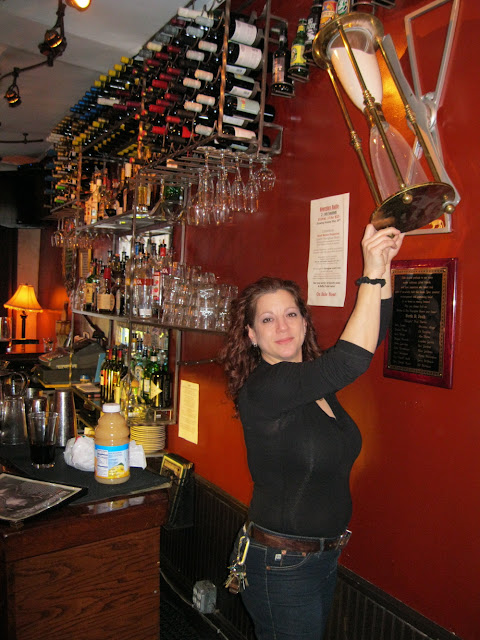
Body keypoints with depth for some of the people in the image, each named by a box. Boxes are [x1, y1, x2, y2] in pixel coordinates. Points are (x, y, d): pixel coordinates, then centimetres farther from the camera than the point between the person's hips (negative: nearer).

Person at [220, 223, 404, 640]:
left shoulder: (317, 381, 1)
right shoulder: (262, 389, -23)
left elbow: (371, 335, 1)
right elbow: (352, 360, -33)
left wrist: (384, 266, -11)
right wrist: (372, 275, -29)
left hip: (323, 556, 8)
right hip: (282, 566, -8)